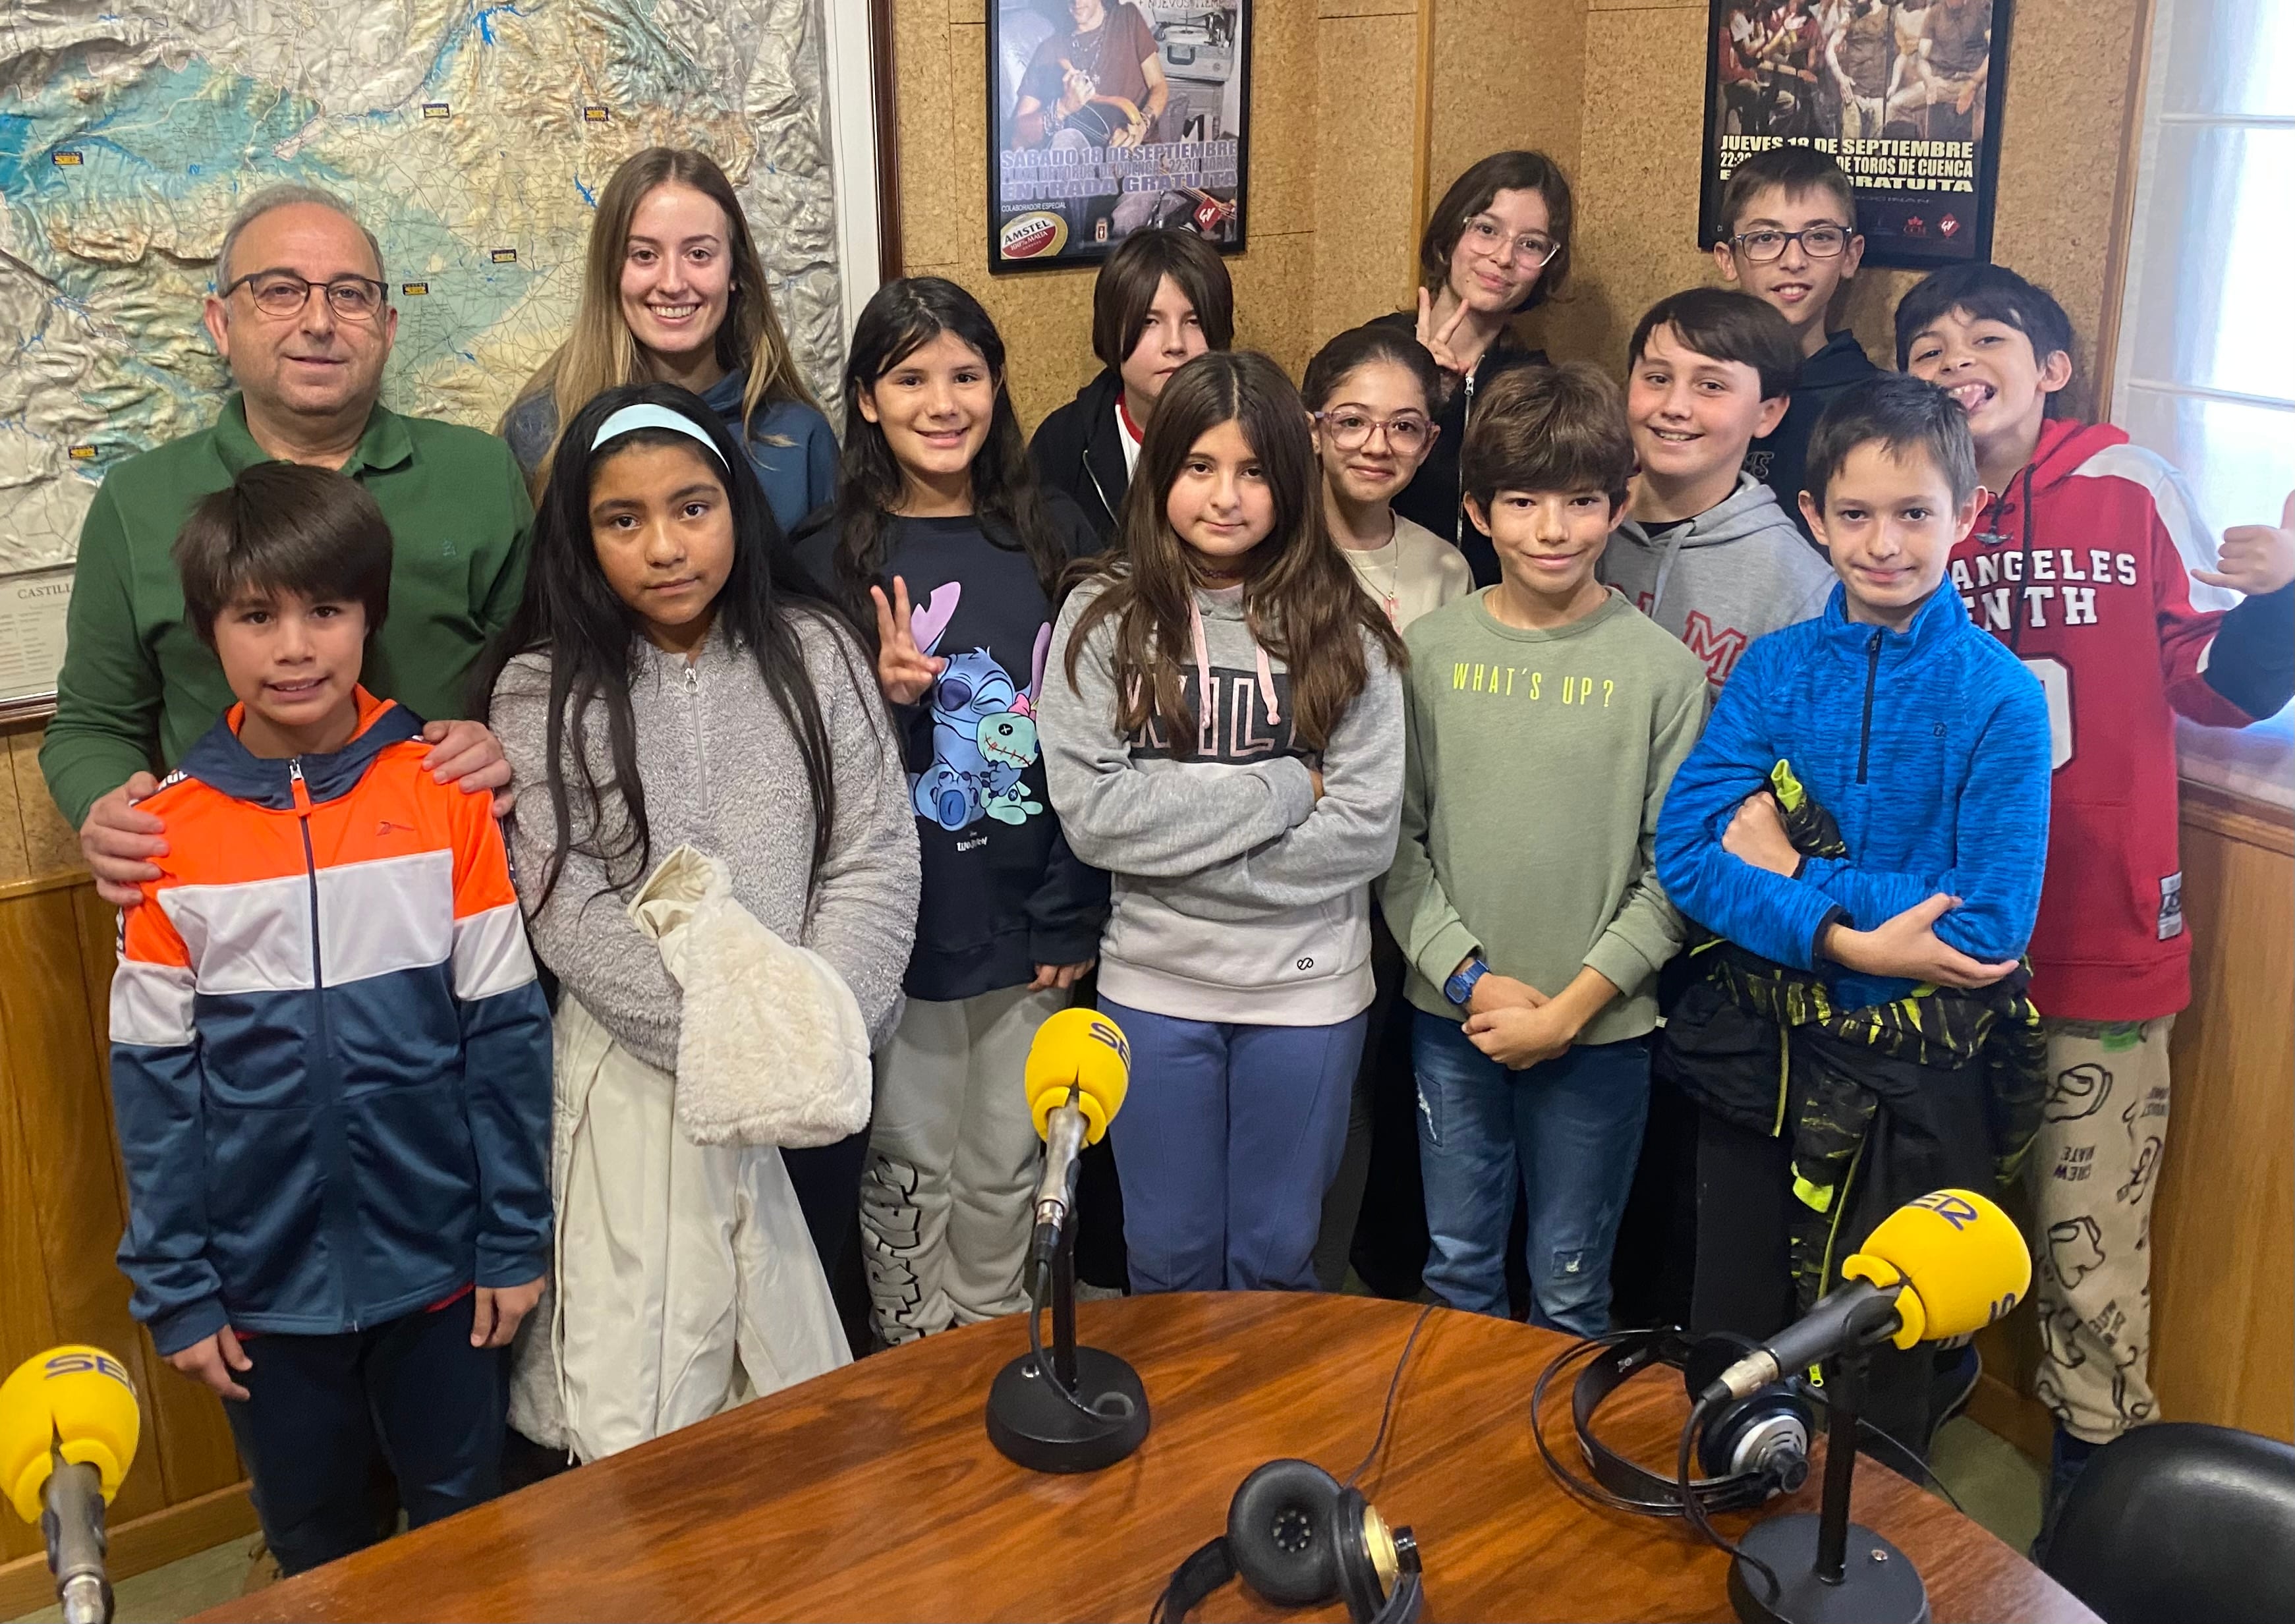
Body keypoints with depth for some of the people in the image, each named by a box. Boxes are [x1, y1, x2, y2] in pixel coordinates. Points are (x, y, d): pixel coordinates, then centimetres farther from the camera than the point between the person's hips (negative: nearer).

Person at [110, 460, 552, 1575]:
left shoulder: (443, 795, -10)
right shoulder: (173, 830, -8)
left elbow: (504, 1032, -6)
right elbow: (154, 1076, -3)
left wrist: (516, 1238, -4)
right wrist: (173, 1288, -1)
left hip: (437, 1262, -1)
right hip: (267, 1276, 1)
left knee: (465, 1526, 18)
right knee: (312, 1545, 21)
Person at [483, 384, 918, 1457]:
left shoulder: (813, 654, 1)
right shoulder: (543, 690, -4)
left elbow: (874, 863, -3)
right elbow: (572, 914, -10)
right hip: (639, 1087, -2)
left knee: (801, 1357, 18)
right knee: (637, 1405, 0)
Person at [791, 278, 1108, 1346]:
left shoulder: (1054, 540, 2)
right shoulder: (831, 563, -3)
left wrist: (1072, 916, -1)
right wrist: (875, 696, -22)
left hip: (1025, 925, 2)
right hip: (900, 926, -1)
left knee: (1007, 1168, 14)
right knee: (909, 1164, 10)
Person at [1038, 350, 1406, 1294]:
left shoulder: (1345, 629, -4)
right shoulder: (1103, 617, -5)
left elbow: (1366, 830, -11)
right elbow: (1090, 813, -14)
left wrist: (1176, 842, -14)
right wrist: (1281, 788, -14)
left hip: (1309, 986, 0)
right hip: (1154, 982, 0)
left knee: (1276, 1256, 16)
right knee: (1169, 1257, 16)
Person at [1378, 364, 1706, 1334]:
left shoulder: (1663, 669, -6)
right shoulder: (1429, 651, -1)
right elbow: (1393, 839, -1)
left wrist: (1570, 1006, -11)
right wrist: (1472, 978, -10)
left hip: (1600, 1028, -2)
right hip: (1451, 1018, 2)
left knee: (1570, 1291, 12)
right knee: (1458, 1271, 17)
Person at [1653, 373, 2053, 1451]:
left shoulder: (1997, 696, -10)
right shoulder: (1776, 668, -2)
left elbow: (1992, 927, -17)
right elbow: (1684, 854, -13)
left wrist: (1799, 871, -15)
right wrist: (1848, 936, -24)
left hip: (1916, 1081, -2)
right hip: (1760, 1052, 3)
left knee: (1876, 1362, 15)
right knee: (1730, 1334, 18)